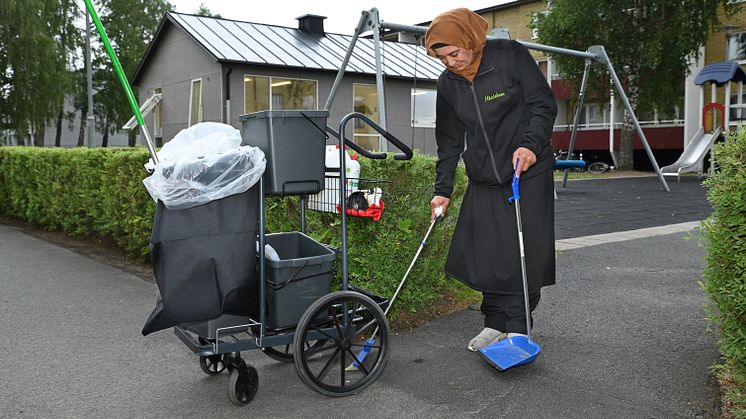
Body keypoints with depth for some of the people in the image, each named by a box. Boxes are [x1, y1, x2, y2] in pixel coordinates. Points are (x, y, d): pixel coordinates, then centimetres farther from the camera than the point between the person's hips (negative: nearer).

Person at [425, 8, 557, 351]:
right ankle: (495, 323, 17)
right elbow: (449, 140, 10)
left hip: (528, 172, -4)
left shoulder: (510, 56, -10)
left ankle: (517, 327, 8)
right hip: (483, 180, 4)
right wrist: (442, 190, 7)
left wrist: (531, 144, -25)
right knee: (485, 252, 2)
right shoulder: (448, 83, 4)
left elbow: (544, 104, -8)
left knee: (524, 251, -4)